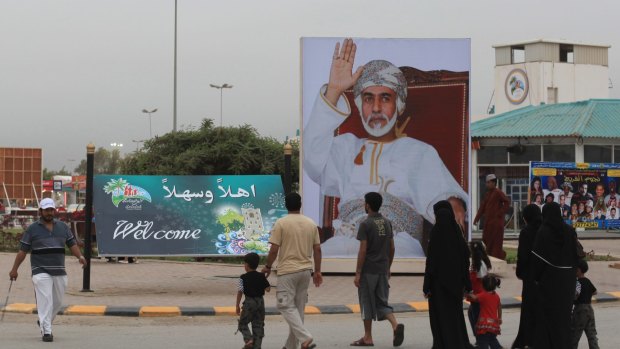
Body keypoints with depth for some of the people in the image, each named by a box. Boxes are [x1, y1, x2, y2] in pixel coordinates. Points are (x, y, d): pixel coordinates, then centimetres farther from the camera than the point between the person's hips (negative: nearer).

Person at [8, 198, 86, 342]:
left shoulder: (63, 227, 12)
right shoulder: (32, 229, 2)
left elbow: (72, 244, 11)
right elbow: (22, 251, 3)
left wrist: (80, 256, -8)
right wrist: (14, 269, 1)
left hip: (59, 272, 4)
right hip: (41, 271, -4)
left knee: (57, 302, 10)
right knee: (45, 301, -13)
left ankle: (44, 323, 32)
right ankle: (46, 331, -12)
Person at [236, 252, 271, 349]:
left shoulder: (243, 278, -7)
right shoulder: (261, 276, 1)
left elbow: (240, 292, -9)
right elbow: (268, 289, 3)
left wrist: (237, 306, -2)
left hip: (249, 302, -3)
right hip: (260, 301, 4)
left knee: (243, 323, 10)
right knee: (258, 325, 9)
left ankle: (249, 339, -11)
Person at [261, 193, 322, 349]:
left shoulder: (281, 223, -10)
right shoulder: (311, 224, 6)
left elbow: (274, 249, -12)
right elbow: (317, 249, 7)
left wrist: (268, 267, 3)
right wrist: (317, 271, 15)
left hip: (287, 271, -5)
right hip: (306, 270, 5)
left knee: (287, 306, -1)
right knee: (298, 307, 12)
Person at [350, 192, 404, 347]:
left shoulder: (366, 224, -12)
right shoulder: (387, 223, 8)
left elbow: (363, 250, -15)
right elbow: (392, 248, 11)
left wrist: (357, 273, -11)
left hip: (368, 270, -6)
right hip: (382, 270, 6)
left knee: (367, 303, 5)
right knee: (381, 302, 11)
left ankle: (368, 337, 10)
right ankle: (395, 325, -13)